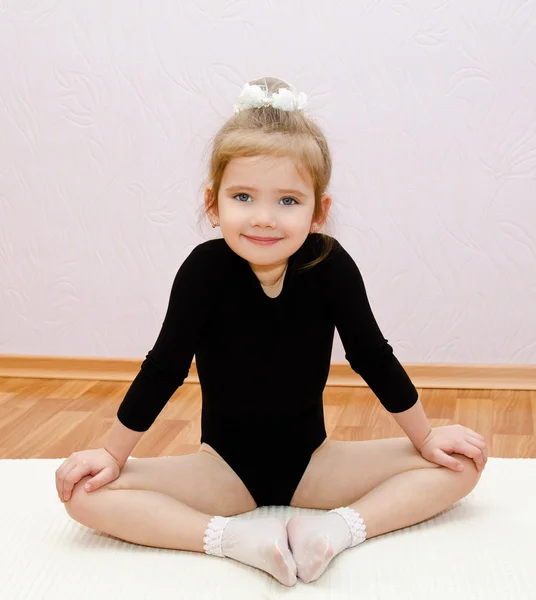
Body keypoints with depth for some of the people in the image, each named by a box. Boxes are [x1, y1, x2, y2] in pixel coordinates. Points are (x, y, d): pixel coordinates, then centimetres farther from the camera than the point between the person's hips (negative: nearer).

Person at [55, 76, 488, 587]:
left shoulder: (331, 266, -17)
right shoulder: (205, 269, -19)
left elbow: (373, 357, -6)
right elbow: (164, 367, -12)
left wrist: (426, 437, 2)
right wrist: (113, 455, -6)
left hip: (311, 461, 2)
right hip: (223, 466, -1)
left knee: (461, 464, -11)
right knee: (84, 493, -22)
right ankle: (234, 537, -26)